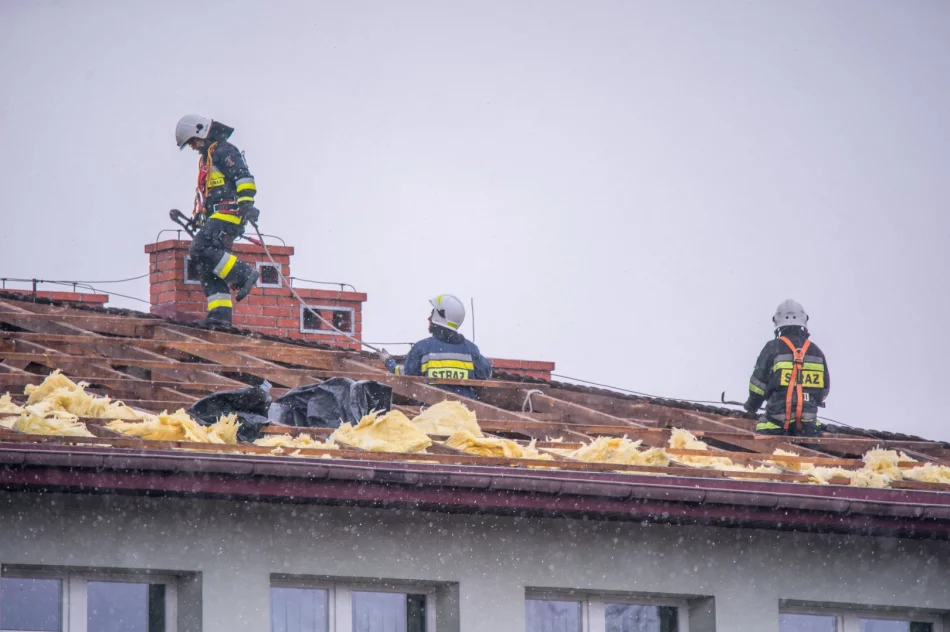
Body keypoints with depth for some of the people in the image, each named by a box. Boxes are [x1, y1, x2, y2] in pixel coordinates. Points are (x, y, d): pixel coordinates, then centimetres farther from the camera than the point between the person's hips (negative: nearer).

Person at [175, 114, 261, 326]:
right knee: (207, 266, 0)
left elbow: (244, 178, -14)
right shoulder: (207, 158, 28)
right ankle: (221, 313, -5)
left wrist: (246, 204, -26)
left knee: (200, 250, -25)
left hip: (227, 213, -10)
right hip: (214, 218, 10)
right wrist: (199, 219, 29)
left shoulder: (225, 152, -2)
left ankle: (244, 274, -20)